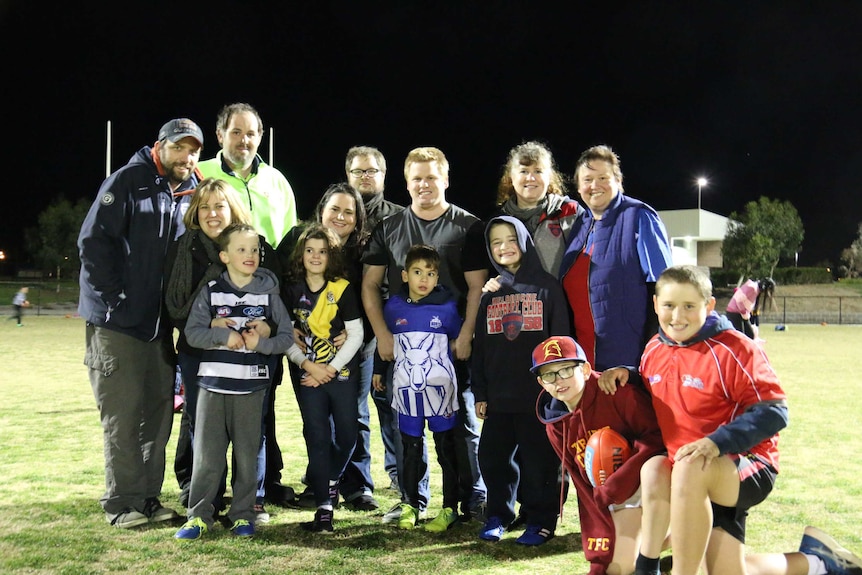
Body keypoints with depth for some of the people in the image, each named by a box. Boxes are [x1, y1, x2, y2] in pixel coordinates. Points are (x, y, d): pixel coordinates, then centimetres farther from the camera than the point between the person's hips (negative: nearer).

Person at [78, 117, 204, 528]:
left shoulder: (192, 191, 10)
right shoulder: (127, 181, -9)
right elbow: (93, 241, -14)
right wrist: (116, 299, -15)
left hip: (160, 322, 6)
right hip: (118, 321, -6)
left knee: (159, 410, 9)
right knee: (123, 415, -1)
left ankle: (148, 497, 21)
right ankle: (121, 503, 10)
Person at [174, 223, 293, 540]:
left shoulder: (268, 293, 5)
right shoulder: (210, 291, 4)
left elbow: (287, 336, 2)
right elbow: (192, 332, -2)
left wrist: (261, 342, -14)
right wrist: (224, 336, -15)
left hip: (252, 385, 0)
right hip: (213, 383, 0)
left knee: (247, 454, 6)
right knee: (206, 454, 1)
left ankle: (242, 515, 18)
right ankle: (199, 515, 12)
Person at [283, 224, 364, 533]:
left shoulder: (343, 289, -3)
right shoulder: (291, 291, 2)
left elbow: (355, 334, -4)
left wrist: (331, 368, -10)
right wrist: (308, 365, -11)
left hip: (342, 372, -1)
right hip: (306, 375, 1)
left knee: (347, 435, 1)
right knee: (317, 437, -2)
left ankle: (331, 481, 31)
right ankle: (324, 508, 1)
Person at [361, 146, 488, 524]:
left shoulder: (468, 227, 2)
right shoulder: (389, 228, 10)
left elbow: (477, 288, -2)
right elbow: (370, 284, 10)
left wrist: (465, 337, -11)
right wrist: (382, 335, 0)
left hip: (453, 343, -3)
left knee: (461, 421, 3)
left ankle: (474, 498, 17)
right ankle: (412, 500, 21)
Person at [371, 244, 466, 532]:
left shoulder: (447, 306, -6)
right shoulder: (393, 307, 1)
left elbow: (459, 338, 7)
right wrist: (378, 371, 21)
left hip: (440, 387, -2)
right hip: (406, 389, 2)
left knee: (446, 448, 6)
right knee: (410, 448, 11)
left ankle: (450, 508, 14)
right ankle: (411, 505, 22)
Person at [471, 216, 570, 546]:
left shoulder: (547, 287, 1)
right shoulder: (490, 293, 12)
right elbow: (480, 346, 13)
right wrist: (480, 393, 8)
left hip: (539, 395, -4)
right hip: (498, 396, 4)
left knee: (538, 458, 1)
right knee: (494, 456, 7)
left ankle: (540, 519, 14)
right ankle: (498, 515, 23)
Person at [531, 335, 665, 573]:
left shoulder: (617, 392, -20)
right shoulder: (556, 426, -2)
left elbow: (657, 436, -23)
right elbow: (585, 488, 1)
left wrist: (613, 488, -26)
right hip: (613, 502, 6)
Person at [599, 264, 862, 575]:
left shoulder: (734, 349, -17)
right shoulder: (654, 349, 4)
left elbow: (774, 412, -20)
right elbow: (653, 389, 24)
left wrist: (717, 442, -33)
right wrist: (627, 375, 1)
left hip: (747, 467, -7)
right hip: (700, 482, 7)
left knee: (690, 468, -39)